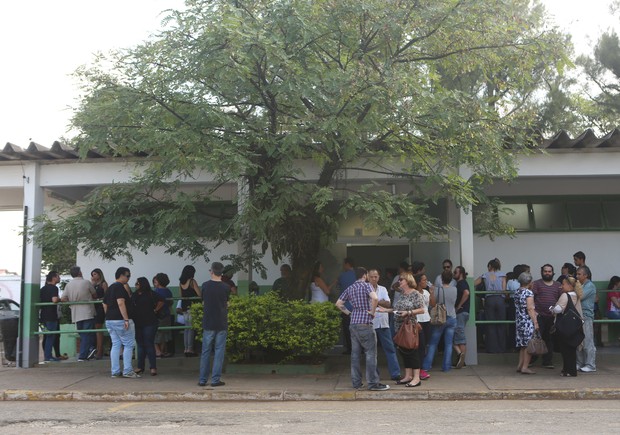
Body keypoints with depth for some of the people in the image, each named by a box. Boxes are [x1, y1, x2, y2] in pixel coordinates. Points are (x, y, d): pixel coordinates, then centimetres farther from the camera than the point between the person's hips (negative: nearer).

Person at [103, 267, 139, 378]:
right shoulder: (120, 286, -12)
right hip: (120, 320, -9)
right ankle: (127, 370, -5)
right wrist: (126, 319, -24)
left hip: (109, 320, 9)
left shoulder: (110, 287, 18)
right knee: (129, 345, -2)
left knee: (115, 345, 10)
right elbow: (121, 303, -22)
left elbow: (105, 305, 22)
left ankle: (115, 371, 8)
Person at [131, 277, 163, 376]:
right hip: (137, 323, 6)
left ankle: (153, 367, -2)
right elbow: (131, 306, 16)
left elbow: (161, 301, -12)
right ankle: (140, 367, 16)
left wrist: (155, 310, -9)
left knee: (149, 344, -6)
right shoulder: (134, 295, 10)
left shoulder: (151, 294, -6)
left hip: (149, 323, -6)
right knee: (140, 345, 10)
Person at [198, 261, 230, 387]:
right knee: (219, 351, 4)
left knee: (205, 351, 8)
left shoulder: (205, 286, -3)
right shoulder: (226, 287, -5)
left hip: (208, 323, 1)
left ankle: (202, 379, 11)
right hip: (221, 323, -1)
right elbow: (227, 304, 6)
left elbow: (203, 303, 8)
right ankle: (216, 379, 3)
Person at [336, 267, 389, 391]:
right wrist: (372, 312, -12)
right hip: (365, 324, -7)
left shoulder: (349, 289, 13)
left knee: (355, 354, 9)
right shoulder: (366, 285, -6)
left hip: (353, 324, 7)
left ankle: (356, 382, 13)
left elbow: (338, 303, 14)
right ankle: (373, 383, -1)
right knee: (371, 354, -2)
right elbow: (374, 298, -25)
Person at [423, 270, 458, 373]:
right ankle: (446, 366, 7)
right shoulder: (454, 289, -2)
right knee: (448, 344, 7)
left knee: (433, 343, 5)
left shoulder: (438, 290, -13)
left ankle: (426, 365, 5)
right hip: (452, 318, 2)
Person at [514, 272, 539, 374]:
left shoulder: (517, 292, 11)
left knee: (523, 345, 14)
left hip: (519, 321, 8)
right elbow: (530, 309, -17)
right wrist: (535, 322, -16)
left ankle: (520, 365, 16)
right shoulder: (529, 293, -12)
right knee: (529, 345, -4)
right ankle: (525, 367, -4)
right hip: (528, 321, -8)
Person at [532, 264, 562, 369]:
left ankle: (548, 361, 16)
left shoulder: (558, 285, 13)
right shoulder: (536, 283, 3)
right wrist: (533, 310, -15)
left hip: (552, 317, 4)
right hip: (539, 316, -4)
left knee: (549, 340, 9)